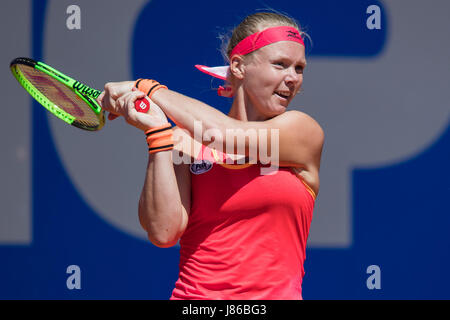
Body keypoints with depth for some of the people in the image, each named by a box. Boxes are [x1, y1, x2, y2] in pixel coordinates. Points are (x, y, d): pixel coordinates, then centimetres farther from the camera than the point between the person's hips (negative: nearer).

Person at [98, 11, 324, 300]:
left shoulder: (304, 131, 4)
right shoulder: (186, 139, 5)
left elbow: (224, 136, -12)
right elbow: (163, 232, -6)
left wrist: (148, 89, -4)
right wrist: (158, 133, -10)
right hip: (193, 293, 0)